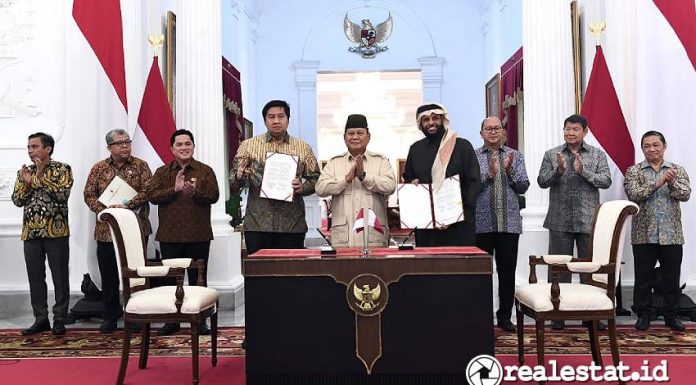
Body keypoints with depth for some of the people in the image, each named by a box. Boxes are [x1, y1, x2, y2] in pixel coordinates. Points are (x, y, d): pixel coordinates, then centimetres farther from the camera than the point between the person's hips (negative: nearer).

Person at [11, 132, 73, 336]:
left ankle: (59, 319, 10)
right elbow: (17, 201, 6)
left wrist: (41, 177, -15)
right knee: (35, 277, 8)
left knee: (60, 277, 1)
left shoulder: (62, 169, -2)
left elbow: (63, 194, -16)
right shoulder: (24, 172, 12)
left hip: (56, 231, -4)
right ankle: (40, 319, 17)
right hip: (31, 233, 5)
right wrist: (26, 183, -10)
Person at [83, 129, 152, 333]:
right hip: (106, 230, 2)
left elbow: (147, 190, -10)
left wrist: (126, 206, -21)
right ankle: (110, 316, 20)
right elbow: (89, 194, 4)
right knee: (109, 275, 8)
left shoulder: (140, 165, 1)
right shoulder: (99, 168, 7)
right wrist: (103, 210, -13)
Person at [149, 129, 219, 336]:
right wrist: (175, 189, -15)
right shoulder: (162, 172, 9)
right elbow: (152, 196, -3)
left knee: (198, 279, 6)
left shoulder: (206, 171, 4)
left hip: (198, 235, -1)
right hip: (169, 235, 2)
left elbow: (214, 195, -6)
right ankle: (171, 320, 19)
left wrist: (195, 192, -23)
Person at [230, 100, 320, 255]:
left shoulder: (303, 148, 9)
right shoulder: (248, 145, 7)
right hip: (257, 224, 0)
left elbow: (315, 179, 11)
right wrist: (239, 176, -16)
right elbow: (233, 182, 6)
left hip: (292, 225, 1)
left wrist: (303, 187, -9)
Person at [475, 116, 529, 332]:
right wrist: (489, 173, -18)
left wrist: (510, 171, -13)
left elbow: (523, 187, 3)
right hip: (481, 223, -2)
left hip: (509, 223, 2)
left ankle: (505, 317, 19)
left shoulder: (515, 156, 10)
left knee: (507, 272, 7)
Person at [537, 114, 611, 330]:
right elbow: (542, 181, -2)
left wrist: (583, 171, -18)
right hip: (560, 221, 0)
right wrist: (558, 171, -20)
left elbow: (606, 181, -5)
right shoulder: (551, 154, 6)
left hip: (588, 220, 0)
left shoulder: (598, 155, 5)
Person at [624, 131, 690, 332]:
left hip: (672, 234, 2)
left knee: (672, 278, 9)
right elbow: (633, 195, -13)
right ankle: (643, 315, 17)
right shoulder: (634, 171, 1)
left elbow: (685, 195, -5)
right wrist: (657, 183, -22)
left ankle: (671, 315, 23)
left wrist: (672, 183, -23)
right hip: (644, 234, -1)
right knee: (643, 278, 5)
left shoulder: (677, 170, 7)